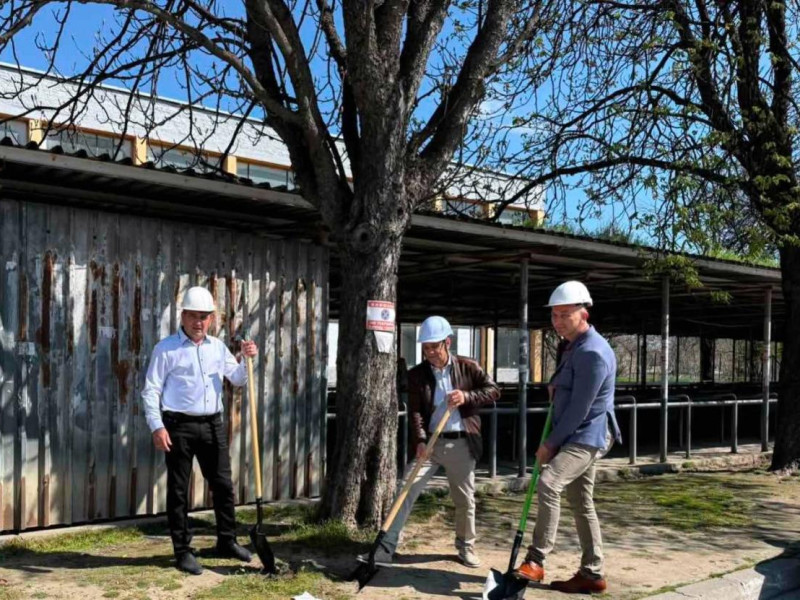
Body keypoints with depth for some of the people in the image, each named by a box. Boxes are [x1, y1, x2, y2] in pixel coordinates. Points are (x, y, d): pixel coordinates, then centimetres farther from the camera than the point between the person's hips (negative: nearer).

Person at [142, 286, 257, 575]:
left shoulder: (217, 347, 11)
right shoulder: (166, 348, -4)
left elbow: (237, 379, 14)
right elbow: (151, 390, -6)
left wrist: (247, 359, -5)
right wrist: (157, 427, -14)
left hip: (212, 424, 5)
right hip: (179, 426, -5)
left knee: (223, 485, 10)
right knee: (178, 490, 2)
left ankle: (227, 541, 26)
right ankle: (182, 551, 13)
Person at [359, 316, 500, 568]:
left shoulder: (468, 367, 0)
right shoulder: (416, 374, 1)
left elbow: (493, 391, 0)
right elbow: (414, 411, -5)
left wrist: (467, 396, -17)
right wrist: (420, 440, -20)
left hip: (461, 444, 0)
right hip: (430, 443, 0)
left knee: (465, 500, 11)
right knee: (406, 492, -7)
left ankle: (466, 546, 32)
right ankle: (385, 548, -4)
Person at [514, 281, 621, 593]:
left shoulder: (592, 353, -20)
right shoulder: (575, 345, 12)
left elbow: (579, 410, -21)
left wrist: (550, 443, -15)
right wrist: (556, 387, 8)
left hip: (587, 436, -11)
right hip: (576, 436, 11)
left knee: (548, 483, -26)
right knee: (581, 502, 13)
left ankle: (536, 561, -21)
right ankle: (592, 574, 21)